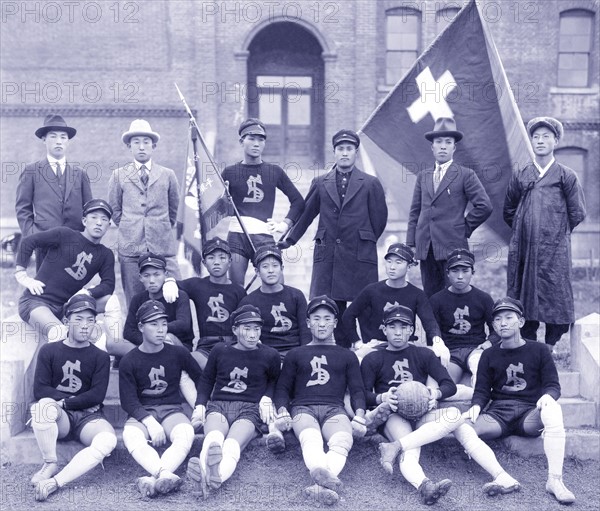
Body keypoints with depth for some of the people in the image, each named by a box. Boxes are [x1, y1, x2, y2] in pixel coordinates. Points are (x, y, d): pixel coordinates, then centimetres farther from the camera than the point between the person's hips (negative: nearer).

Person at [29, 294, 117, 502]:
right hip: (58, 417, 0)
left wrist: (65, 402, -9)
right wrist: (76, 400, -9)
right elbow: (39, 390, -2)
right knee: (44, 405, -36)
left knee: (108, 439, -33)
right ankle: (50, 464, -18)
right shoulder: (49, 351, 8)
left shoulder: (100, 357, 8)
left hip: (88, 417, 0)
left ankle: (55, 482, -35)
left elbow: (97, 395, -2)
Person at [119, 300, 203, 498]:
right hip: (142, 413, -1)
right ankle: (166, 476, -53)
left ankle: (154, 478, -50)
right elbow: (128, 400, -4)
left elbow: (200, 378, 20)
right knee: (130, 435, -36)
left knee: (186, 433, -34)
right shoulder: (129, 361, 1)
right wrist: (150, 422, -20)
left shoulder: (178, 353, 5)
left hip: (171, 409, 1)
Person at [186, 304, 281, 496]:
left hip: (249, 408, -1)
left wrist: (267, 398, 10)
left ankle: (216, 475, -69)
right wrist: (200, 405, 10)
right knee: (213, 438, -38)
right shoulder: (220, 351, 13)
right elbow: (207, 379, 25)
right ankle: (209, 468, -70)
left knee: (232, 445, -37)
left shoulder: (270, 355, 10)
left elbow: (274, 380, 29)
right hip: (218, 405, 1)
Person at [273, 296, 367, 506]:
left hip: (334, 409, 1)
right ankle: (326, 477, -67)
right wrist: (282, 411, -2)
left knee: (343, 441, -38)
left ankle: (321, 485, -62)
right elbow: (282, 388, 21)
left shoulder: (347, 356, 28)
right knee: (311, 440, -39)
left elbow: (357, 390, 18)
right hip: (303, 408, 0)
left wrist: (359, 416, -4)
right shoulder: (295, 354, 28)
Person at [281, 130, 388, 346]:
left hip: (360, 256, -2)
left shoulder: (371, 184, 6)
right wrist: (288, 240, 12)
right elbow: (305, 213, 15)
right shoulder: (320, 183, 11)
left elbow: (379, 219, 11)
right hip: (327, 254, 2)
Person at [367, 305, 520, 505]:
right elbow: (364, 395, 4)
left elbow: (450, 386, 9)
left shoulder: (423, 354, 19)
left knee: (454, 414, -31)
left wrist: (436, 394, -15)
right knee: (410, 452, -36)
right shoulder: (372, 360, 15)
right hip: (393, 416, -2)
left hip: (421, 414, 2)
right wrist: (382, 397, -19)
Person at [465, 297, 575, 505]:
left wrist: (548, 396, -19)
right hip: (498, 412, 1)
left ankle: (555, 480, -33)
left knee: (553, 410, -37)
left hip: (529, 412, -1)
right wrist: (476, 407, -13)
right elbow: (482, 390, 10)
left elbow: (553, 385, 6)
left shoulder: (538, 350, 10)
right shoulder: (489, 355, 15)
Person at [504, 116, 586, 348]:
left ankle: (550, 349, 10)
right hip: (524, 249, 3)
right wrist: (525, 230, 13)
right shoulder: (520, 176, 9)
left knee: (555, 295, -1)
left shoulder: (566, 176, 2)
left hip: (555, 250, -3)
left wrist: (557, 232, 9)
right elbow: (508, 211, 19)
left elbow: (577, 213, 5)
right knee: (523, 296, 5)